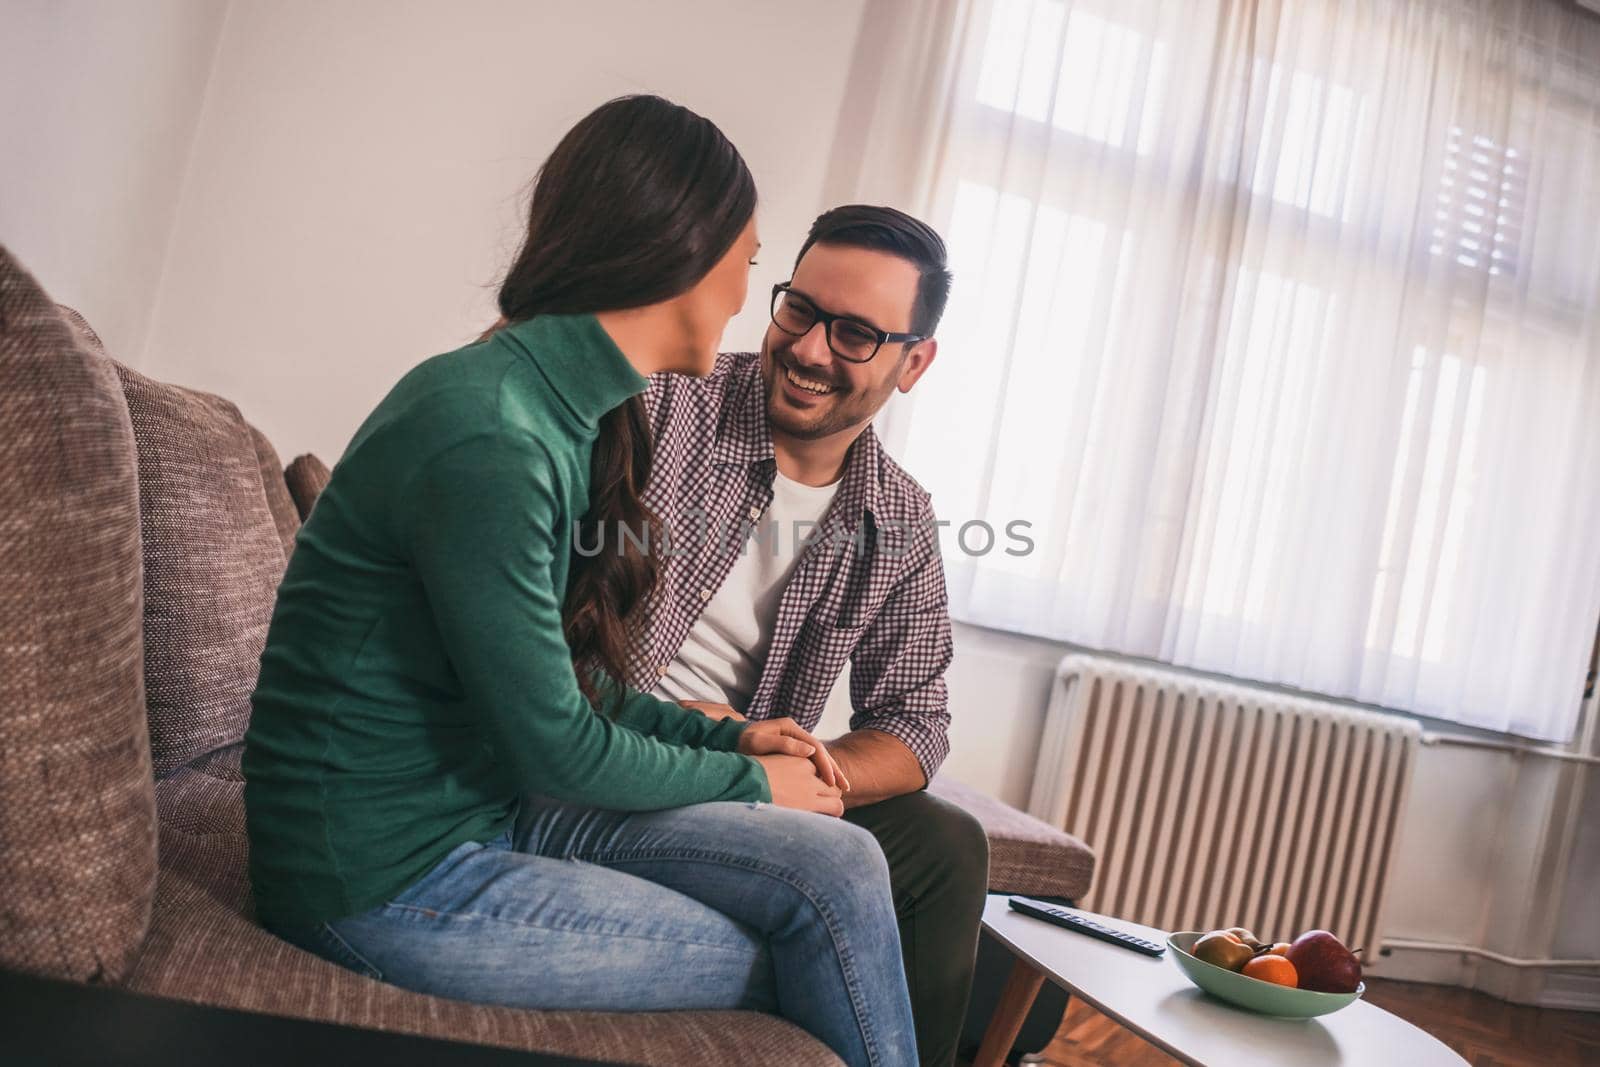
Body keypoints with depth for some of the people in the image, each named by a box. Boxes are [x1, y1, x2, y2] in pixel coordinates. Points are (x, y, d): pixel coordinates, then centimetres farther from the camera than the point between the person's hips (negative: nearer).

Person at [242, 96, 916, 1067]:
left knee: (837, 866, -7)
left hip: (487, 801, 8)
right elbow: (555, 748, -19)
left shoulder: (567, 412, 6)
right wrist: (750, 783, -4)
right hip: (388, 878, -8)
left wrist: (723, 736, 4)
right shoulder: (488, 438, -25)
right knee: (788, 963, -3)